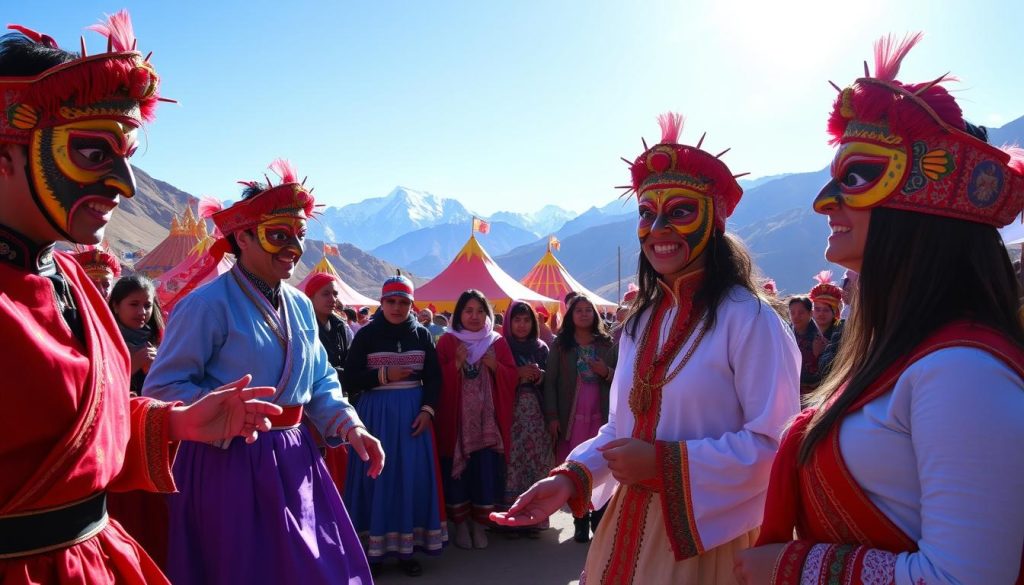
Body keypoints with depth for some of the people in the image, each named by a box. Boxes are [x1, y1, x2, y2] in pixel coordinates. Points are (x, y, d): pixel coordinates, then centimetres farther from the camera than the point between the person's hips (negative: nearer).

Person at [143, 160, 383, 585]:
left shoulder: (300, 305, 9)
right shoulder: (209, 304, -13)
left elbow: (321, 380, 15)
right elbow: (161, 388, -13)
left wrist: (349, 426, 0)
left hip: (294, 461, 7)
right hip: (229, 464, -6)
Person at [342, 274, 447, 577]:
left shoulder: (422, 334, 6)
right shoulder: (367, 334, 0)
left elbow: (434, 377, 6)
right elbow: (350, 378, -3)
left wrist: (427, 409, -7)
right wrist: (383, 375, -13)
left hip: (412, 412, 2)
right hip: (376, 412, -2)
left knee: (412, 477, 3)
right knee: (376, 476, 0)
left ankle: (406, 548, 13)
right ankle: (373, 548, 11)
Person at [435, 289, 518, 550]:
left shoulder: (498, 342, 8)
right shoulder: (447, 341, 2)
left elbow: (513, 377, 7)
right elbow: (436, 380, -3)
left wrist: (495, 366, -11)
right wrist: (457, 363, -17)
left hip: (488, 421, 1)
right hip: (456, 420, -1)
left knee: (486, 473, 0)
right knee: (457, 472, 1)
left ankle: (479, 523, 17)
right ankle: (461, 524, 18)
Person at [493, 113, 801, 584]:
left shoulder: (746, 316, -16)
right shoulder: (642, 320, 7)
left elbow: (773, 442, -19)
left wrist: (663, 462, -20)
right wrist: (573, 476, -4)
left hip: (707, 534, -6)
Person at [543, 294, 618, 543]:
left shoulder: (607, 344, 9)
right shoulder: (560, 344, 5)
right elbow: (550, 382, 0)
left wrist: (607, 373, -10)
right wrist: (552, 416, -8)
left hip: (601, 418, 1)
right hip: (570, 418, 0)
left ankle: (599, 521, 8)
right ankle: (581, 521, 14)